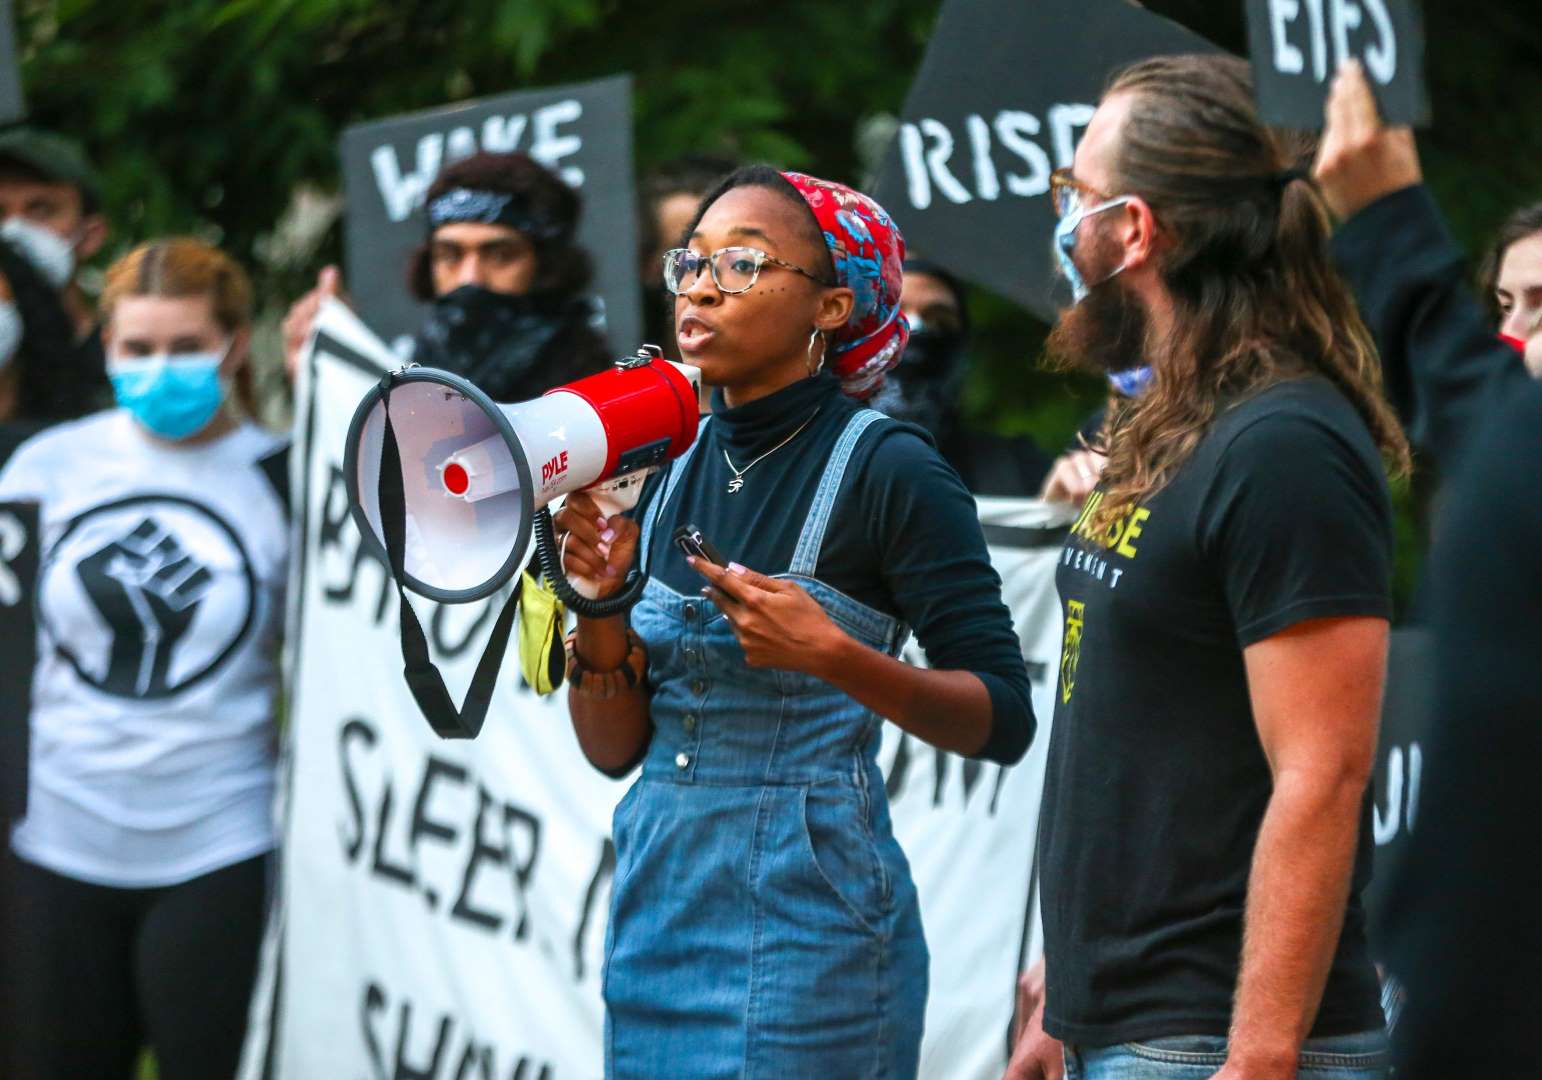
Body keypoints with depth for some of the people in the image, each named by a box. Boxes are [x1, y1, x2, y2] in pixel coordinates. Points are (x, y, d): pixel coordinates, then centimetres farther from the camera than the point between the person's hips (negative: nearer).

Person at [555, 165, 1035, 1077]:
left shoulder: (886, 470, -7)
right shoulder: (671, 468, 10)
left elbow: (1004, 719, -11)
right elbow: (617, 749, 10)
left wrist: (833, 657, -23)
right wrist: (601, 604, -6)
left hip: (804, 926, -6)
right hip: (657, 914, 6)